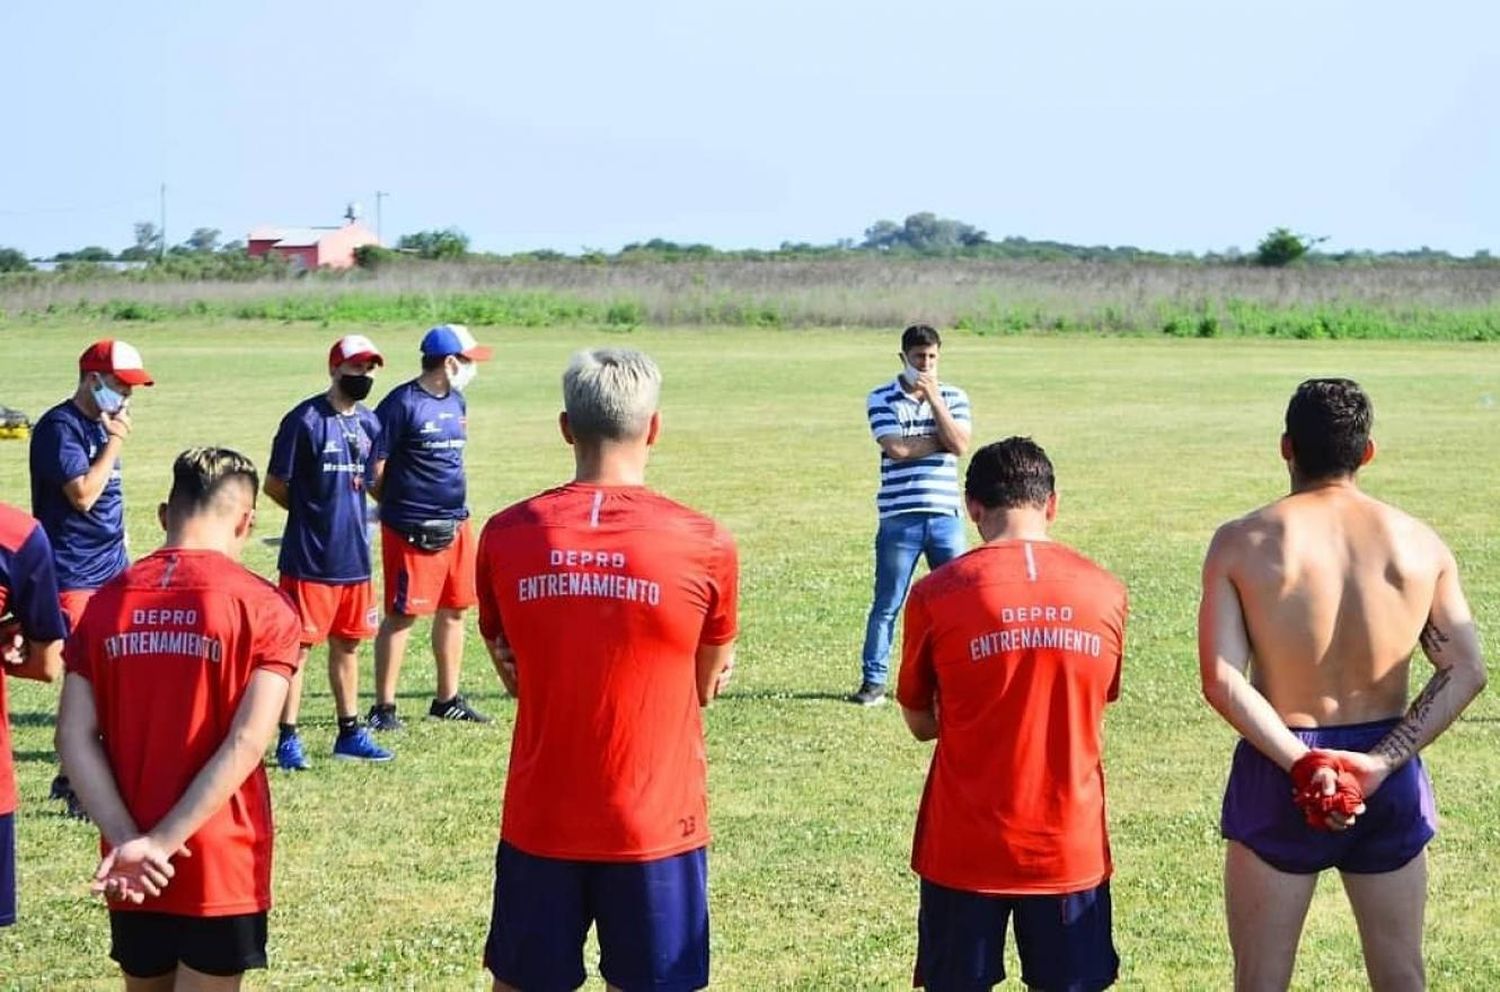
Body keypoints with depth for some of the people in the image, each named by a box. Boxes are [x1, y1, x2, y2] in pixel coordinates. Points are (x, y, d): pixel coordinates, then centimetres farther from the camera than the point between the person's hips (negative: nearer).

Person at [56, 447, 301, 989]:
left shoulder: (107, 602, 3)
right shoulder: (262, 606, -8)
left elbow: (74, 735, -4)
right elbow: (246, 743, -17)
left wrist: (126, 838, -9)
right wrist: (159, 844, -17)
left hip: (132, 866, 4)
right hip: (220, 862, -4)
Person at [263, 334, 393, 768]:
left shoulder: (368, 423, 8)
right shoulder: (305, 420, -13)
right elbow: (274, 484, -8)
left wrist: (344, 514, 9)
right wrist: (312, 512, 3)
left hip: (354, 556, 7)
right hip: (309, 558, -7)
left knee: (347, 645, 15)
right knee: (298, 647, -1)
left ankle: (350, 733, 25)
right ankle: (288, 739, 4)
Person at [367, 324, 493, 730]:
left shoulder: (457, 402, 12)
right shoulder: (402, 404, -14)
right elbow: (373, 468, -12)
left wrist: (455, 507, 13)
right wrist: (399, 506, -2)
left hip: (455, 524, 8)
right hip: (412, 529, -8)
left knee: (453, 610, 13)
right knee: (402, 615, -2)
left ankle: (447, 700, 24)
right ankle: (383, 707, 4)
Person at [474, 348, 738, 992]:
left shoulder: (505, 536, -4)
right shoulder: (705, 546, -10)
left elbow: (517, 678, 8)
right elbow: (703, 690, 3)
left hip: (539, 824, 2)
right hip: (655, 827, -2)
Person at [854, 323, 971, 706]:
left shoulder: (953, 397, 8)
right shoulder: (881, 398, 0)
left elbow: (960, 445, -8)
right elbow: (897, 449, -13)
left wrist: (933, 399, -12)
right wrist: (941, 440, -4)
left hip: (946, 516, 2)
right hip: (899, 518, -2)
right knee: (887, 604, 2)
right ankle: (873, 680, 10)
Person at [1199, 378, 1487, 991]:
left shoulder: (1242, 543, -8)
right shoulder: (1420, 544, -1)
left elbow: (1221, 679, -16)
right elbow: (1466, 672, -5)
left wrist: (1300, 763, -19)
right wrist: (1382, 762, -12)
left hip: (1278, 773, -2)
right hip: (1389, 779, 2)